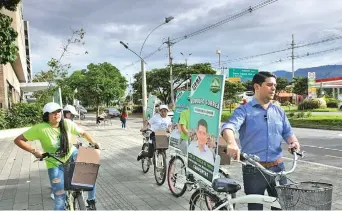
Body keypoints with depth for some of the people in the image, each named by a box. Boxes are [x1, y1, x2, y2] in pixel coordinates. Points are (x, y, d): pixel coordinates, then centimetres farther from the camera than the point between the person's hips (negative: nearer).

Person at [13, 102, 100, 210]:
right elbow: (18, 140, -19)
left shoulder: (67, 123, -15)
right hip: (55, 163, -2)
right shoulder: (40, 128, -23)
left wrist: (94, 143, -8)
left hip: (72, 155, 2)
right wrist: (34, 151, -28)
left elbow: (83, 132, 0)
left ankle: (91, 201, 4)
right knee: (60, 197, -4)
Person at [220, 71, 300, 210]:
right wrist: (231, 143, -44)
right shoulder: (244, 110, -5)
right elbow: (228, 127, -22)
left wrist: (293, 142, -11)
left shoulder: (279, 111, 12)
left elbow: (288, 132, 14)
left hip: (277, 168, 4)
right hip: (253, 170, -4)